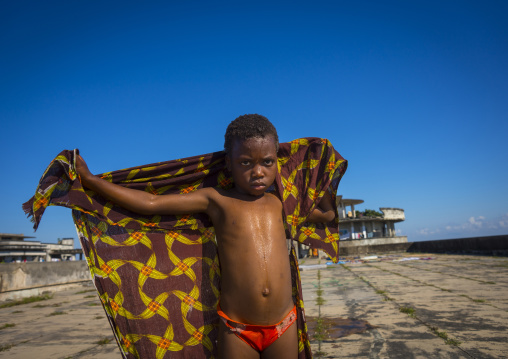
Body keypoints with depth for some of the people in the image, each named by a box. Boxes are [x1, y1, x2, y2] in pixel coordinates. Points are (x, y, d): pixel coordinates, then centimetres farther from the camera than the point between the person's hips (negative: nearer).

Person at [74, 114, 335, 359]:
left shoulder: (278, 202, 7)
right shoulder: (216, 200, -3)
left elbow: (327, 214, 23)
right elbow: (150, 203, -4)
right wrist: (89, 179, -3)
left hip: (283, 326, 3)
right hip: (237, 328, -3)